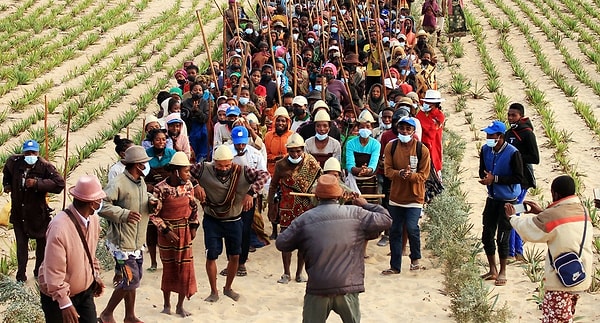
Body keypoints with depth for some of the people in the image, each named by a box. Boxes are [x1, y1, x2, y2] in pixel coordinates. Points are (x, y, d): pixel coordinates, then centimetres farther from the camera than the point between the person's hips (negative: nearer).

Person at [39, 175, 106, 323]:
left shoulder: (93, 219, -7)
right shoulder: (59, 227, -30)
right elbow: (54, 272, -27)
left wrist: (95, 275, 17)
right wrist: (65, 304, -26)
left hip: (85, 291, 6)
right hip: (58, 296, -6)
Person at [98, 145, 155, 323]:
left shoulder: (141, 182, 7)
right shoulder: (118, 184, -21)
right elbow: (102, 206, -25)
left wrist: (151, 201, 3)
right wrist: (124, 214, -32)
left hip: (137, 241, 9)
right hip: (122, 242, -9)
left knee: (133, 279, 17)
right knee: (129, 280, -6)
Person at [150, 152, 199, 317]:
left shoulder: (188, 185, -4)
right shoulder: (161, 188, -19)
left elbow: (193, 206, 10)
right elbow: (154, 214, -13)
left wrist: (193, 226, 4)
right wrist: (166, 231, -16)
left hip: (184, 231, 4)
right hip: (167, 232, -4)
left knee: (185, 268, 4)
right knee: (168, 268, 9)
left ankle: (180, 306, 17)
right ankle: (167, 305, 25)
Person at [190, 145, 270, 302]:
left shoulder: (241, 172, -15)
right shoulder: (205, 169, -14)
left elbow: (264, 175, -19)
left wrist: (250, 192, -31)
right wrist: (195, 185, -26)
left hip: (234, 220, 1)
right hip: (212, 220, -1)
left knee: (235, 256, 10)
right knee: (211, 256, 0)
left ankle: (228, 288, 33)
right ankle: (214, 292, 17)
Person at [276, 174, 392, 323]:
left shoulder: (304, 219, 1)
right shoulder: (356, 213, 0)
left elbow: (281, 243, 6)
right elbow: (385, 219, 8)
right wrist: (366, 205, 22)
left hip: (317, 289, 0)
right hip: (347, 288, 0)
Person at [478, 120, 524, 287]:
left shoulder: (512, 153, -19)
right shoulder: (486, 150, -2)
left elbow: (518, 178, -19)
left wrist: (495, 178, -23)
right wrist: (485, 178, -14)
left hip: (508, 201, -6)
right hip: (492, 198, 6)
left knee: (502, 238, 0)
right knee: (487, 236, 10)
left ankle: (502, 273, 18)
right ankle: (492, 270, 28)